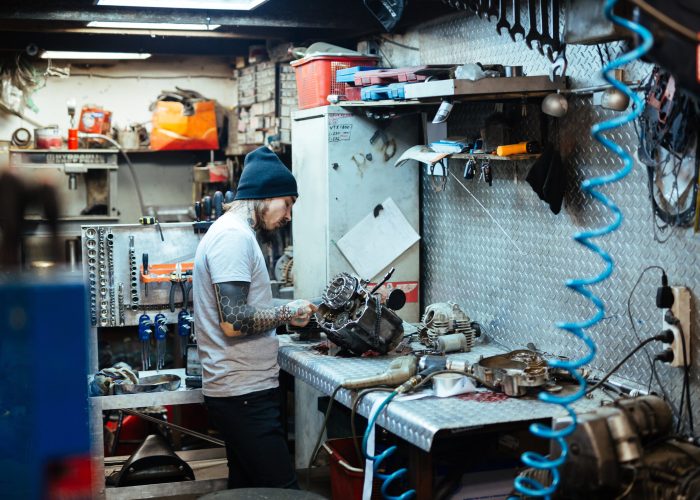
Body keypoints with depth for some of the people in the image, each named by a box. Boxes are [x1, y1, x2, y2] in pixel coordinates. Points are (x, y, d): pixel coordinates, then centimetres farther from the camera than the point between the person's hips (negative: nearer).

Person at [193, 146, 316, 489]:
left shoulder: (232, 232, 18)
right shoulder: (234, 235, -14)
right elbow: (233, 322, -22)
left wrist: (280, 315, 9)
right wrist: (287, 313, -10)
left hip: (242, 389, 11)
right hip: (244, 395, -11)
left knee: (247, 488, 15)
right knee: (283, 491, -10)